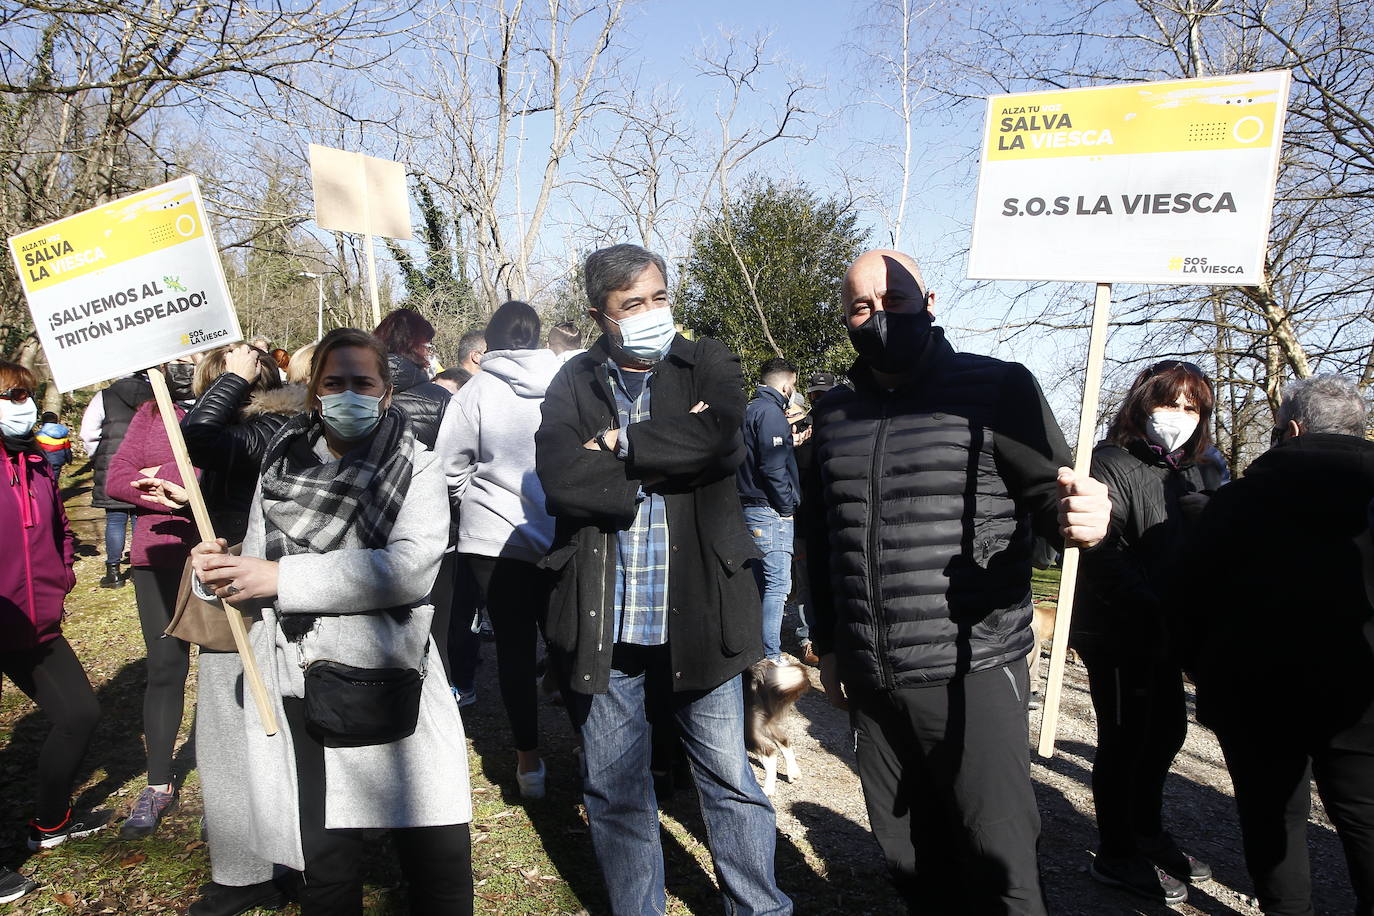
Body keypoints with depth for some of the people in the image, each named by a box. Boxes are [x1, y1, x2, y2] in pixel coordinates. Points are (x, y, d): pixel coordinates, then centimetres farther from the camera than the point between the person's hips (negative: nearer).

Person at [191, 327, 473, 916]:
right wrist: (221, 571, -8)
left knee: (441, 868, 1)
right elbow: (259, 587, 15)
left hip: (393, 691, -2)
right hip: (301, 699, 3)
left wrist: (283, 576, -16)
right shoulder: (282, 466, 11)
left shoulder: (416, 468, 1)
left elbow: (412, 568, -16)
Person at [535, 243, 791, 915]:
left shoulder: (708, 365, 3)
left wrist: (620, 444, -12)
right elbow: (559, 477, -13)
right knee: (613, 790, 16)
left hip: (695, 614, -1)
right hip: (603, 624, 1)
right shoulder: (574, 384, 4)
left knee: (732, 781, 13)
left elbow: (720, 441, -18)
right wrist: (667, 455, -13)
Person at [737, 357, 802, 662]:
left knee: (759, 581, 16)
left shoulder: (748, 410, 17)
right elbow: (773, 466, -20)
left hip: (748, 508, 10)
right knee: (777, 584, -7)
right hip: (770, 512, -10)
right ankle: (771, 657, -6)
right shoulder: (771, 412, -12)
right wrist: (787, 507, -11)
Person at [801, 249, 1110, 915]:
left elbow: (1048, 493, -4)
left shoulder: (997, 390, -4)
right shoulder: (832, 412, 10)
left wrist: (1083, 519, -27)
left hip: (972, 672, -4)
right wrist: (828, 644, 17)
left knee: (999, 861, 1)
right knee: (909, 858, 15)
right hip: (869, 680, 4)